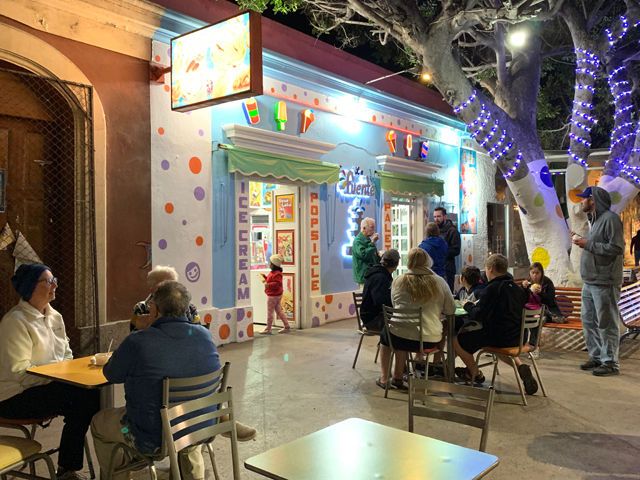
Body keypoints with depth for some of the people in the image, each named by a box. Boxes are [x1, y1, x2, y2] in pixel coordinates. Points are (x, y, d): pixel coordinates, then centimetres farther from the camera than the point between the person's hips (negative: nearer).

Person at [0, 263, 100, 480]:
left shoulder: (55, 316, 10)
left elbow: (67, 355, 17)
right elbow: (18, 370, -20)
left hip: (47, 387, 8)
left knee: (93, 394, -17)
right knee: (81, 400, -25)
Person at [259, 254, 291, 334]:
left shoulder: (277, 274, -21)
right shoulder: (273, 272, 12)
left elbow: (277, 283, -29)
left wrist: (268, 285, -33)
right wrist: (265, 277, 18)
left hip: (273, 296, -11)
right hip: (276, 295, 11)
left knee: (270, 312, -1)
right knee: (279, 311, 14)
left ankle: (268, 329, 9)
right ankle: (287, 327, 18)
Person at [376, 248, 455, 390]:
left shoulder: (398, 281, -5)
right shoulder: (439, 282, -6)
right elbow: (451, 310, 3)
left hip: (401, 338, -1)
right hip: (430, 340, 1)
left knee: (385, 333, 32)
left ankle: (383, 378, 32)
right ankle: (397, 378, 34)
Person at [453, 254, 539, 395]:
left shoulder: (492, 288, -16)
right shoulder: (517, 288, 8)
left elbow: (477, 316, -19)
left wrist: (468, 305, 2)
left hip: (498, 337, -8)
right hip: (517, 337, 8)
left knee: (457, 340, 1)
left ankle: (476, 374, 18)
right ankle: (520, 366, 16)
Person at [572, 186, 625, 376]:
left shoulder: (610, 219, -11)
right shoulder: (594, 219, 18)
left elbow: (616, 248, -19)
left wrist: (587, 244, -17)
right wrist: (581, 240, 6)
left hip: (604, 282, -9)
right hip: (589, 281, 10)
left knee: (606, 323, -3)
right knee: (588, 321, 14)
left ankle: (610, 362, 5)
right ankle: (596, 357, 24)